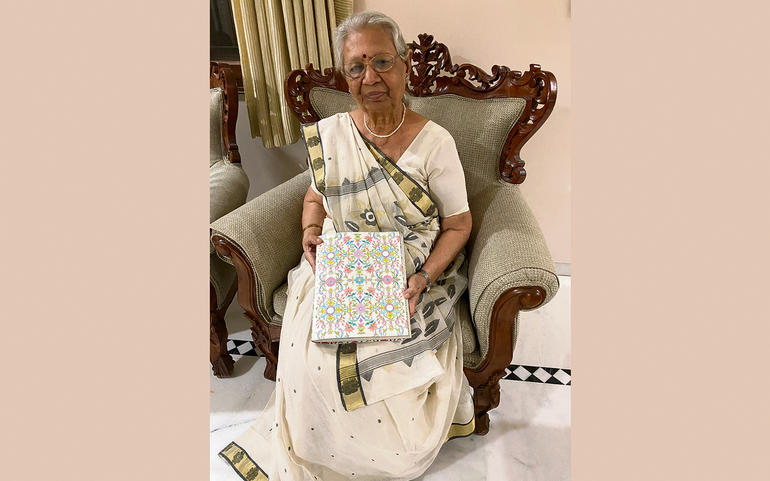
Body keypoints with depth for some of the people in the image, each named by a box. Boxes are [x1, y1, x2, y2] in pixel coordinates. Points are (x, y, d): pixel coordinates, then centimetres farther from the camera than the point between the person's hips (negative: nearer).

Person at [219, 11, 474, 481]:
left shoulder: (435, 143, -10)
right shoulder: (327, 135, -1)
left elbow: (459, 224, -3)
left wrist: (423, 278, -17)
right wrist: (311, 231, -7)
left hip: (415, 278, -1)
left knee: (392, 366, -21)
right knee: (312, 361, -19)